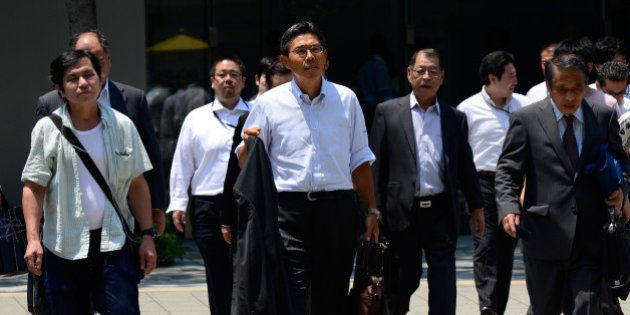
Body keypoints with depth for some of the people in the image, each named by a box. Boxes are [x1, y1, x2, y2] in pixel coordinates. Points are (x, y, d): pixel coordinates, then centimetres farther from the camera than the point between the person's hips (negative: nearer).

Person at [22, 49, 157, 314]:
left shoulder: (122, 126, 6)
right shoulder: (47, 129, 1)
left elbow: (136, 185, 10)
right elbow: (33, 187, -1)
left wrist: (147, 235, 4)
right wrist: (33, 239, -11)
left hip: (114, 243, 1)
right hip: (63, 247, 0)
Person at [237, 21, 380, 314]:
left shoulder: (346, 99, 10)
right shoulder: (269, 103, 4)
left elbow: (359, 160, 15)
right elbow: (245, 164, 8)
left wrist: (371, 210, 12)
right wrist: (248, 144, -14)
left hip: (338, 208, 2)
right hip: (289, 210, -2)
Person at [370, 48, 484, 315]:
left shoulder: (455, 118, 11)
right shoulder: (388, 112, 4)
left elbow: (465, 165, 14)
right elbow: (376, 164, 1)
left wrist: (477, 206, 13)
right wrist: (375, 210, -4)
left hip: (442, 211, 2)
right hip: (404, 211, -2)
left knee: (443, 282, -1)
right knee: (405, 279, 6)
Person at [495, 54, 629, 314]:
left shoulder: (605, 116, 7)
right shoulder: (525, 119, 0)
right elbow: (507, 171, 0)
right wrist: (509, 207, -18)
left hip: (590, 238, 1)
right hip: (545, 235, -1)